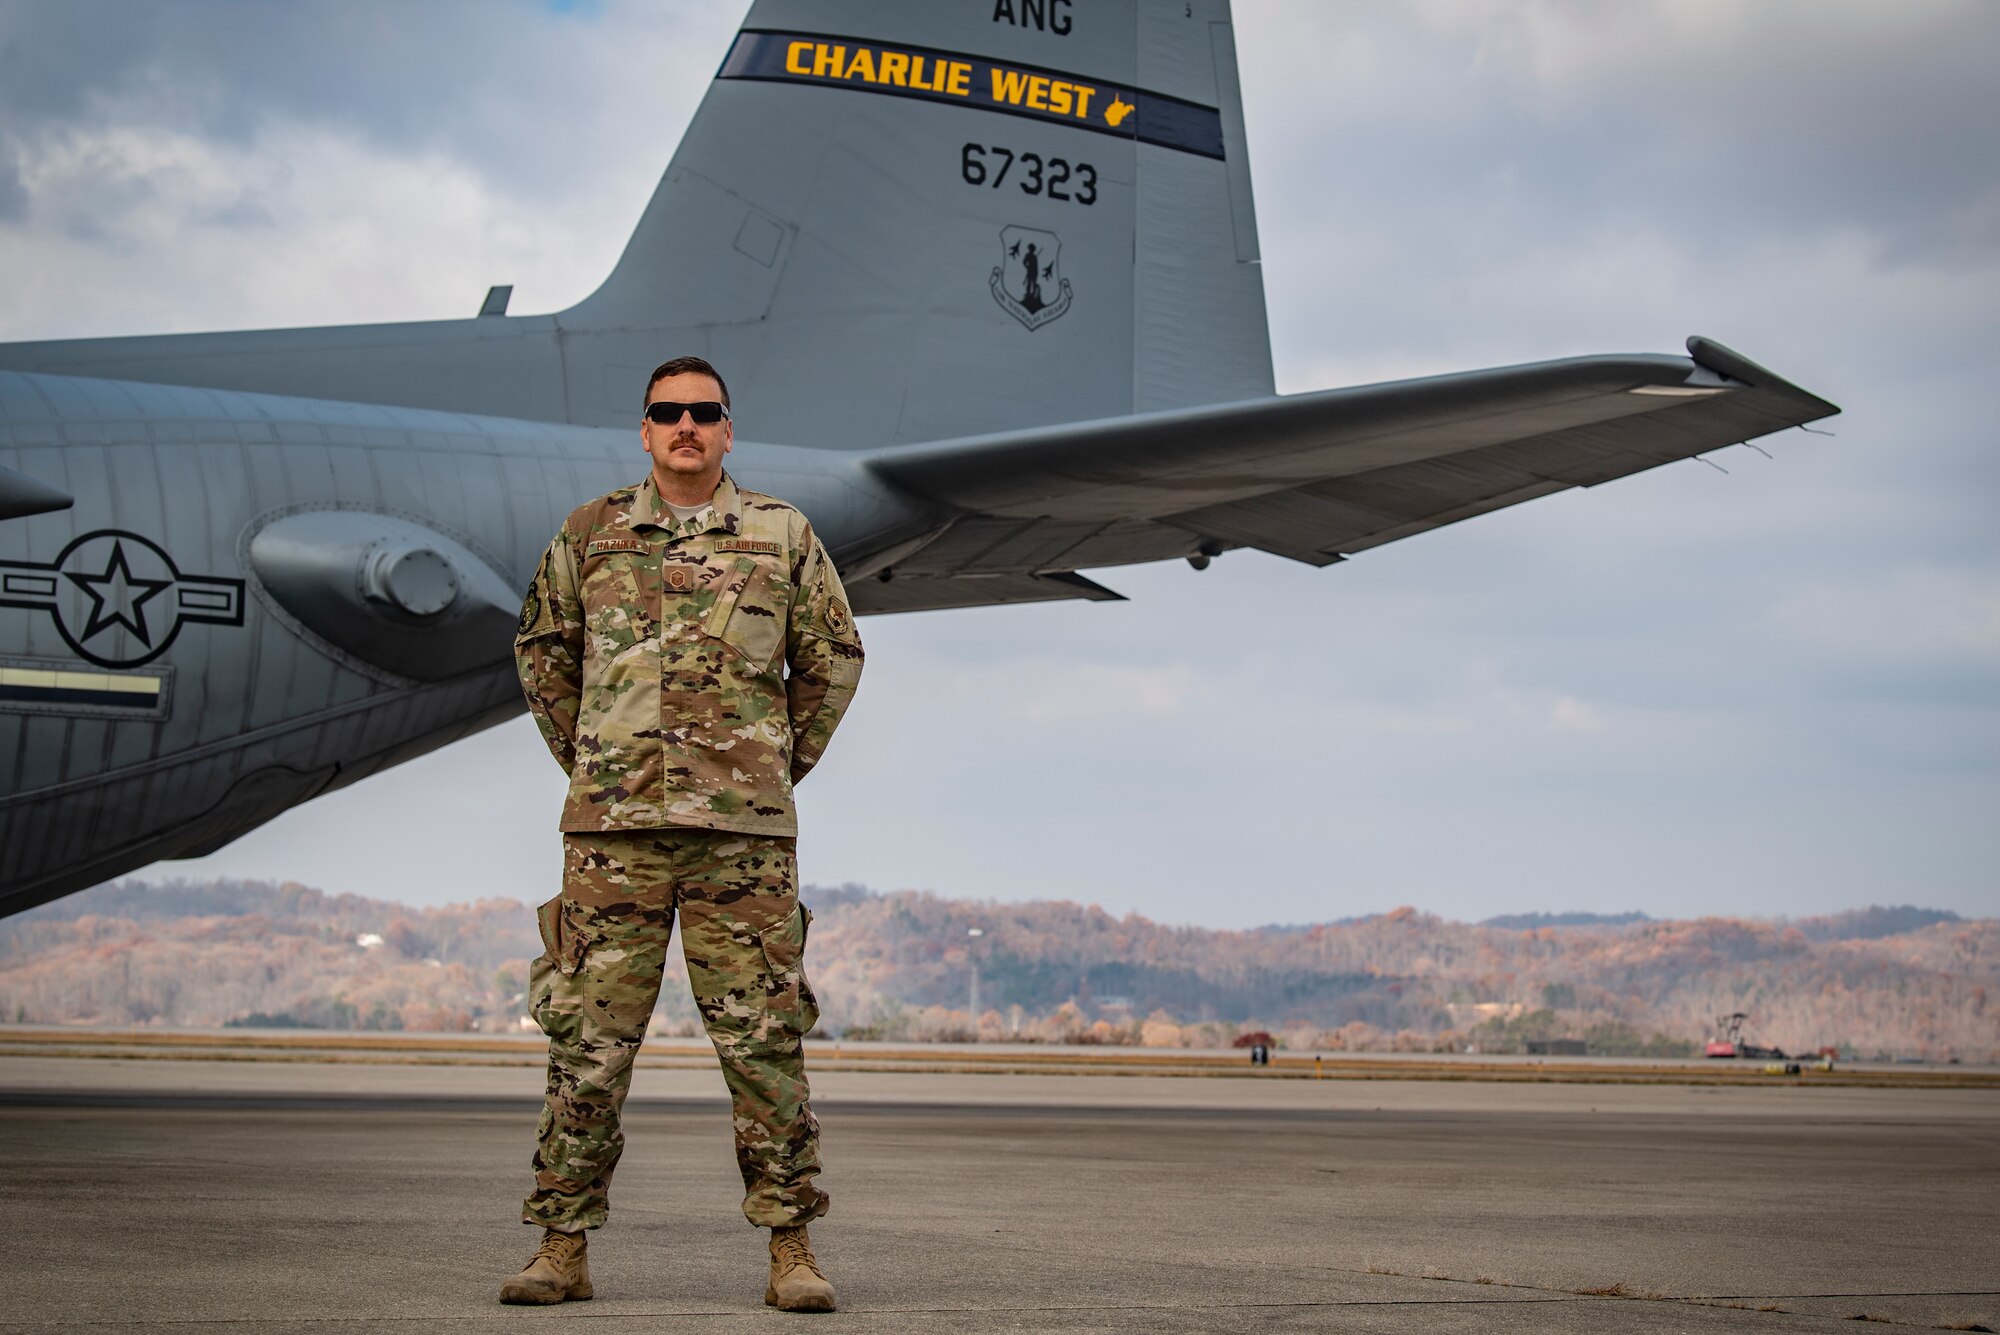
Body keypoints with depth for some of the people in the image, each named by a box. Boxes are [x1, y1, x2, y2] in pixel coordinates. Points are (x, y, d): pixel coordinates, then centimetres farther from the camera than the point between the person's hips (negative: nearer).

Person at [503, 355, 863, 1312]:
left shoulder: (782, 535, 7)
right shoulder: (590, 534, 9)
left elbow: (834, 656, 15)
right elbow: (541, 648, 20)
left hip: (743, 829, -1)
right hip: (613, 826, 1)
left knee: (764, 1039, 0)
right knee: (588, 1038, 1)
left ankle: (791, 1244, 7)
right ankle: (562, 1245, 9)